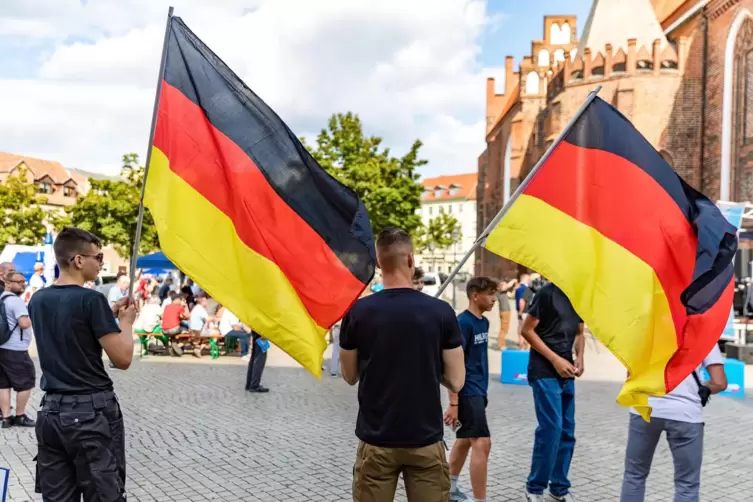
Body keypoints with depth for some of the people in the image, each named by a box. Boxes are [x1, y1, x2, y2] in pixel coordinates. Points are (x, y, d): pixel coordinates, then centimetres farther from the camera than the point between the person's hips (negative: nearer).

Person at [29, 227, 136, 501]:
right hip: (91, 411, -7)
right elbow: (123, 359, -14)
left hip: (51, 410, 7)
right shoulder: (91, 299, -15)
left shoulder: (38, 300, 7)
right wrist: (126, 321, 2)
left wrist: (109, 315, 19)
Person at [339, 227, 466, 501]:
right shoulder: (441, 312, -9)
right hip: (426, 440, 0)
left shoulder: (358, 312, -7)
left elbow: (350, 376, 5)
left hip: (376, 441, 1)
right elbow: (456, 381, -5)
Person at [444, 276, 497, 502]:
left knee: (466, 439, 19)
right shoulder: (463, 323, -17)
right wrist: (453, 403, -21)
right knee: (482, 443, -11)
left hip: (478, 391, 9)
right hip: (467, 392, -9)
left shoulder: (483, 322, 9)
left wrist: (482, 392, 19)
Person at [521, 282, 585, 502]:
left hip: (566, 372, 7)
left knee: (567, 431, 9)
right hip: (544, 371, -7)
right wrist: (555, 359, -14)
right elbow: (527, 330, -10)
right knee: (551, 428, -12)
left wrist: (579, 357, 0)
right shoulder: (547, 293, -10)